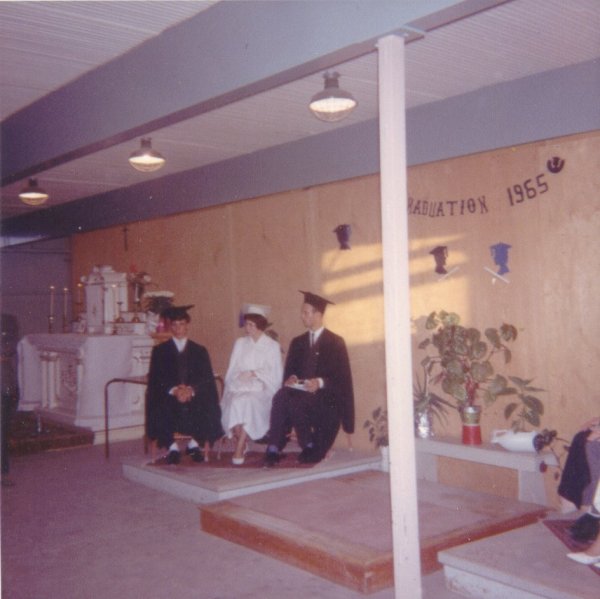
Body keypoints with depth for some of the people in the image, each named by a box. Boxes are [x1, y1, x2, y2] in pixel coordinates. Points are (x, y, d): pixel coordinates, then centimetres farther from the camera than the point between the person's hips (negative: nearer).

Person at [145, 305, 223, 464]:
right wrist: (174, 390, -18)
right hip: (167, 396, 0)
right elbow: (155, 378, 1)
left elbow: (207, 378, 3)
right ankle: (171, 447, -13)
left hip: (195, 395, 1)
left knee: (209, 407, -29)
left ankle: (195, 444, -7)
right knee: (160, 408, -33)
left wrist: (191, 389, -18)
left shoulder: (200, 351, 16)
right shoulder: (160, 350, 14)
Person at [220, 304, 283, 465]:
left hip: (262, 391, -2)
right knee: (235, 403, -34)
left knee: (246, 402, -36)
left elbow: (276, 376, 3)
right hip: (239, 389, 2)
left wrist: (254, 374, -10)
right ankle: (242, 444, -20)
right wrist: (240, 379, -10)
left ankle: (239, 450, -33)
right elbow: (232, 372, 13)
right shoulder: (239, 343, 20)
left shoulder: (272, 346, 11)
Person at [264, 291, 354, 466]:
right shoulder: (297, 342, 18)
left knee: (295, 402, -33)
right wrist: (291, 378, -10)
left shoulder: (335, 342, 3)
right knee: (280, 397, -30)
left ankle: (312, 448, -12)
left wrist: (320, 382, -20)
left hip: (325, 396, -4)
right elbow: (289, 371, 14)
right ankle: (273, 449, -32)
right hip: (300, 392, 4)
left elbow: (342, 377, -3)